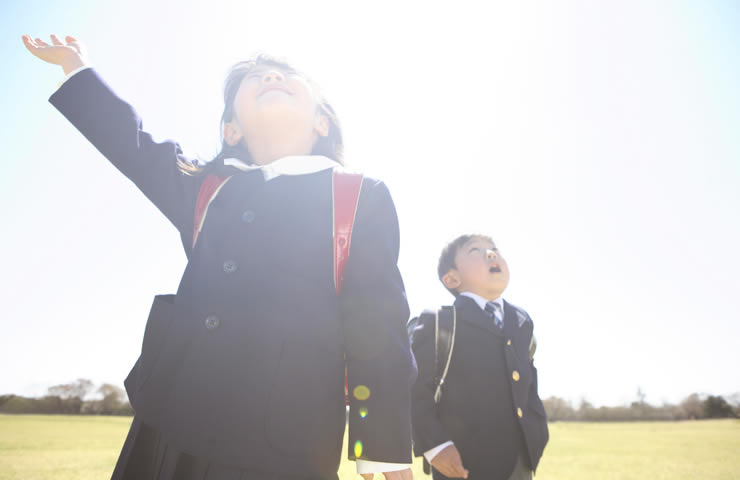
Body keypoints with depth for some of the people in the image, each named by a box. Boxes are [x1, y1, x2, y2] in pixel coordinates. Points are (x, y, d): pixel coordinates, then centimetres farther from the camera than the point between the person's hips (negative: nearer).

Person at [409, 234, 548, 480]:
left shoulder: (522, 322, 10)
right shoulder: (435, 323, -11)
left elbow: (528, 382, 18)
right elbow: (415, 389, -14)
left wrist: (538, 432, 9)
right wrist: (434, 445, -20)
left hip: (521, 460, 6)